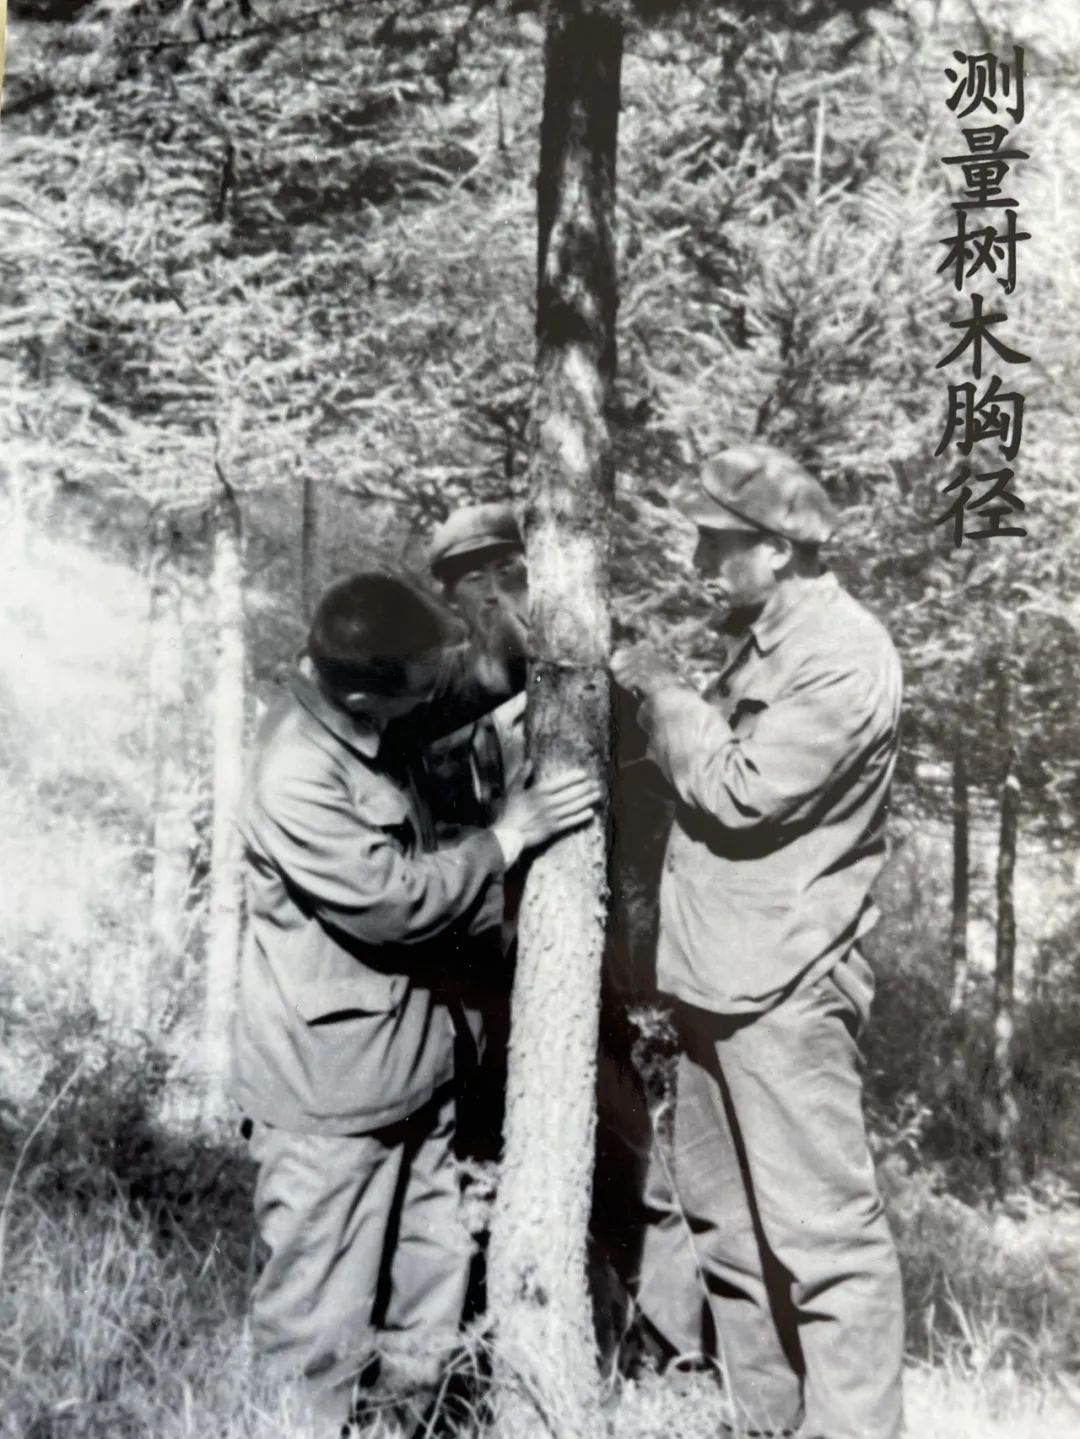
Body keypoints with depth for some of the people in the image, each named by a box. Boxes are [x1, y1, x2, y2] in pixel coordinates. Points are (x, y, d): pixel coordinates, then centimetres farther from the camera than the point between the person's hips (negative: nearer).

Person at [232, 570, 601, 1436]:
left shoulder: (376, 720, -1)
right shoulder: (297, 779, -27)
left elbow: (472, 690, 16)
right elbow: (397, 900, -24)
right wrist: (506, 837, -14)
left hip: (412, 1068, 9)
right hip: (331, 1091, -9)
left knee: (431, 1284, 22)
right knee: (322, 1321, 4)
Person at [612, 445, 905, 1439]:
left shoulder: (845, 656, -14)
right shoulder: (762, 640, 14)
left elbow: (739, 788, -20)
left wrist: (657, 689, -8)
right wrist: (654, 701, 2)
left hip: (785, 985, -10)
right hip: (720, 977, 10)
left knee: (821, 1230, -4)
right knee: (724, 1218, 16)